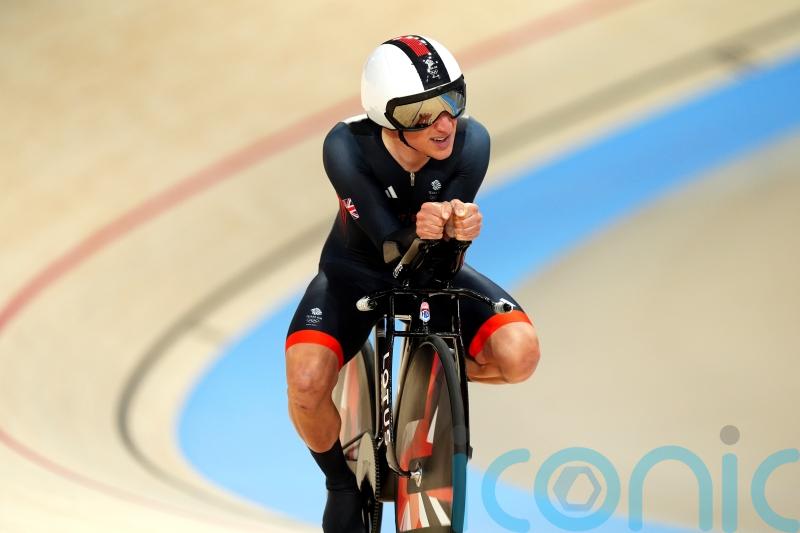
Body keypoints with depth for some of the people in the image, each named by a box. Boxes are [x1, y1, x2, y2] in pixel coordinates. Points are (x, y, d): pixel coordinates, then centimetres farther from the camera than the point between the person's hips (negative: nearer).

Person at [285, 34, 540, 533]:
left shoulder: (471, 141, -26)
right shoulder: (348, 147, -31)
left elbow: (450, 246, -23)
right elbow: (391, 247, -32)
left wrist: (459, 226, -48)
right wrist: (419, 233, -56)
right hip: (357, 269, -1)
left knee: (520, 355, -26)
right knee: (307, 384, -29)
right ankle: (343, 485, 4)